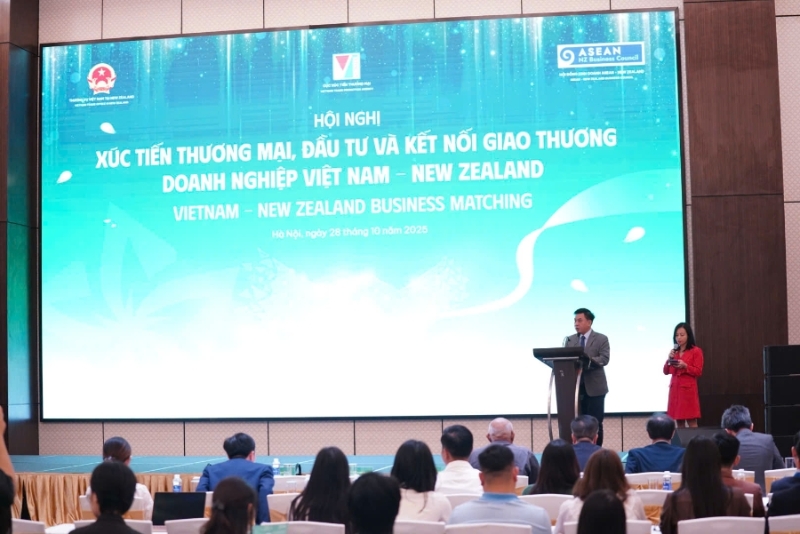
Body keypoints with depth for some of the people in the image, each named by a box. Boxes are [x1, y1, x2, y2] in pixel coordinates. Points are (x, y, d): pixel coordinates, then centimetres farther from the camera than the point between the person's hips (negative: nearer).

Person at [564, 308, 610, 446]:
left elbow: (604, 359, -13)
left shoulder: (601, 339, 1)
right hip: (575, 386, 4)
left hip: (594, 387, -4)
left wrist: (587, 361, -28)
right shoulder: (570, 340, 13)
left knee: (595, 423, 0)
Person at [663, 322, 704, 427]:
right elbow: (666, 371, 13)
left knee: (691, 422, -8)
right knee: (679, 421, 4)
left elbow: (698, 371, -7)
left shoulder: (696, 351, -1)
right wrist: (669, 359, -3)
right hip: (675, 389, 5)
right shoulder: (675, 352, 16)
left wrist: (685, 366, -20)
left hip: (688, 390, -5)